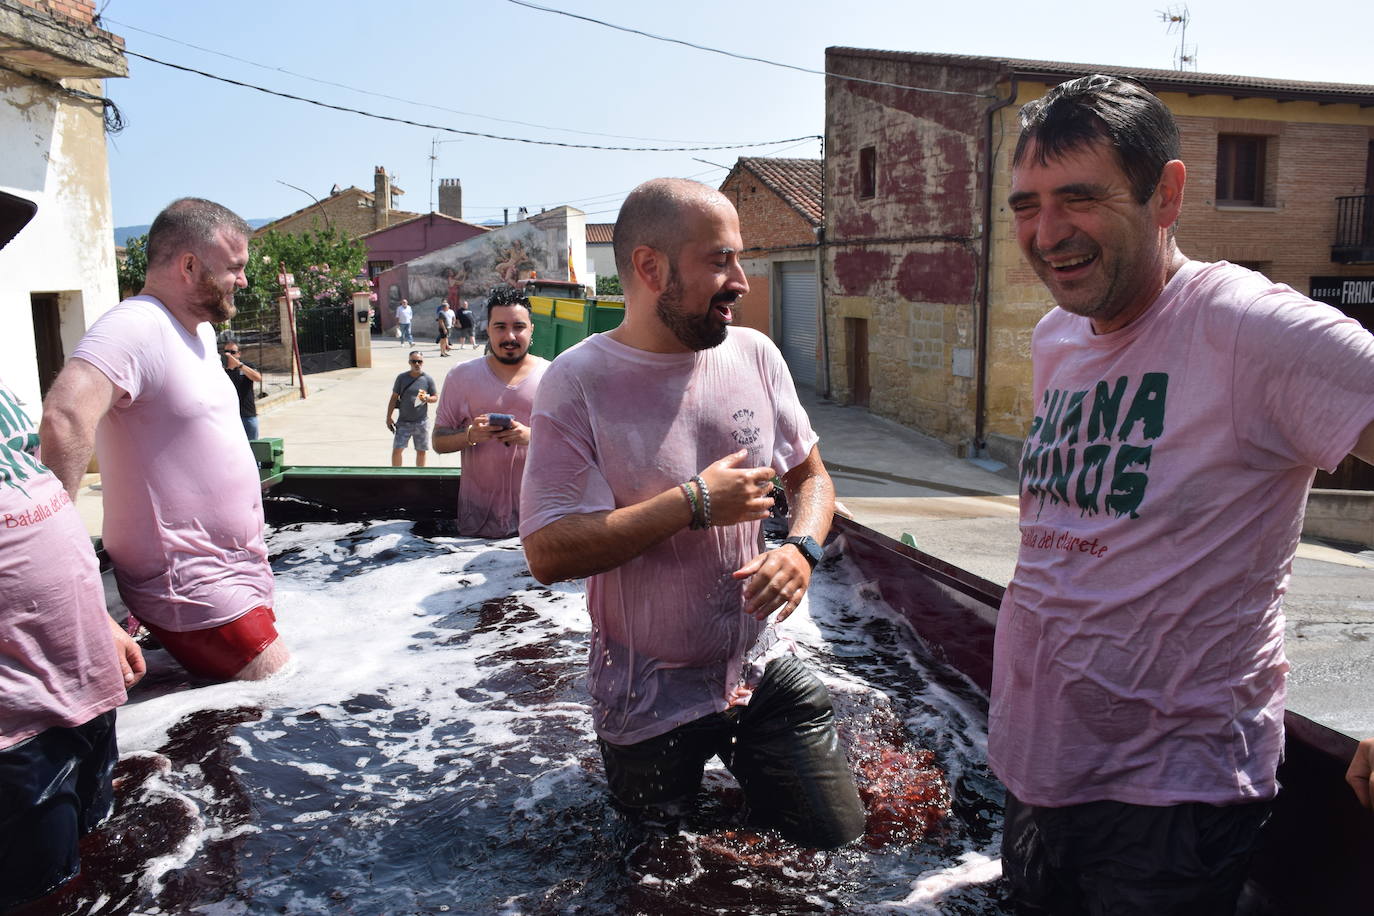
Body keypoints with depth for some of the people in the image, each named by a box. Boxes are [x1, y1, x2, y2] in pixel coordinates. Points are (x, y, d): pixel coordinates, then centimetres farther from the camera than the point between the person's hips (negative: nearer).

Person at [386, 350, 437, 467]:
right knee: (397, 450, -5)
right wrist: (389, 417, 1)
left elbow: (436, 397, 4)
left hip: (421, 422, 0)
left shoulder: (427, 379, -3)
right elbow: (394, 397, 3)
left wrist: (427, 398, -20)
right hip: (403, 422, 0)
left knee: (421, 451, 9)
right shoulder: (402, 378, -2)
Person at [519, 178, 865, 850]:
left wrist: (802, 548, -12)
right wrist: (695, 503, -25)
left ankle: (736, 769, 34)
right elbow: (548, 553, -25)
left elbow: (810, 474, 10)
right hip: (647, 699, -3)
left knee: (838, 839, 10)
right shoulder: (576, 382, -18)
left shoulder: (755, 354, -2)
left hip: (762, 667, 4)